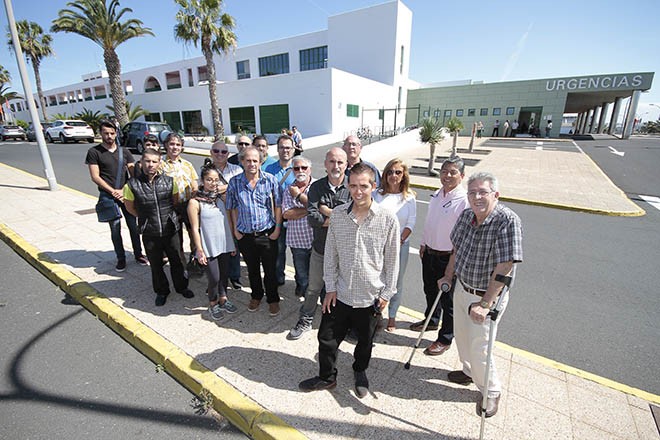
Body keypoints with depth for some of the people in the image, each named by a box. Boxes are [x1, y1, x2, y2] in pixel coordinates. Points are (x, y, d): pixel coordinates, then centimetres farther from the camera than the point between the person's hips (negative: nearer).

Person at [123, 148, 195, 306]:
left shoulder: (169, 181, -5)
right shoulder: (132, 185, -9)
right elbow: (130, 207, 4)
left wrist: (168, 216, 6)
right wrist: (146, 218, 6)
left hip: (170, 230, 1)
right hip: (149, 234, -1)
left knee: (177, 261, 13)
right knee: (156, 264, 14)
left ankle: (181, 286, 35)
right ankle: (161, 291, 35)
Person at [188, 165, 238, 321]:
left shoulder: (221, 198, 4)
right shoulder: (195, 202, -11)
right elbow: (195, 229, -10)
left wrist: (232, 243, 10)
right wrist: (199, 250, -11)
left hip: (224, 244, 5)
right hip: (209, 247, -5)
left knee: (225, 274, 15)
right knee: (214, 278, 3)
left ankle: (223, 300, 36)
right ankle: (213, 305, 27)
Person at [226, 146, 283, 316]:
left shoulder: (270, 180, -8)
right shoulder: (234, 182, -4)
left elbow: (278, 205, -3)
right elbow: (232, 208, 7)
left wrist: (277, 228, -5)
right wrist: (235, 229, 3)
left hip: (267, 234, -2)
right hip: (245, 234, 2)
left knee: (270, 269, 8)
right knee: (252, 269, 19)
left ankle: (273, 299, 30)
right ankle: (256, 296, 41)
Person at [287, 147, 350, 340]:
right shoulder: (316, 187, -4)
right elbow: (312, 218, -15)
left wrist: (326, 211, -18)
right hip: (320, 249, 2)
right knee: (313, 288, 18)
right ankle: (305, 321, 40)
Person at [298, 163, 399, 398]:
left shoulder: (388, 219, -13)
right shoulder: (337, 214, -7)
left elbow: (392, 260, -5)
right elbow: (330, 254, 0)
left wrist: (387, 293, -2)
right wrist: (330, 287, 0)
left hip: (371, 296, -1)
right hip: (340, 293, 2)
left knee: (365, 341, 21)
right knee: (327, 338, 14)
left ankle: (360, 371, 52)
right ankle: (326, 376, 41)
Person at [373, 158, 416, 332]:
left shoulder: (409, 197, 1)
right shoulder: (377, 194, 0)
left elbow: (411, 223, 0)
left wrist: (400, 240, -13)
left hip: (400, 245, 1)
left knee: (396, 282, 9)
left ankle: (392, 316, 29)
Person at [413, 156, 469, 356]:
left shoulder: (464, 200, -19)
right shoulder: (436, 195, 4)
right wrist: (423, 244, 16)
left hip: (449, 257, -7)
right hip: (429, 253, 7)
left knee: (447, 299, 9)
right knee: (430, 291, 25)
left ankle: (445, 339, 29)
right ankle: (431, 320, 50)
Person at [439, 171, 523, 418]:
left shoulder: (508, 221, -26)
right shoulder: (466, 215, -5)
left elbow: (504, 268, -29)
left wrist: (485, 304, -29)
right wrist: (448, 276, 12)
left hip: (487, 296, -6)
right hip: (461, 288, 7)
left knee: (478, 349, 5)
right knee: (462, 336, 24)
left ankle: (491, 391, 35)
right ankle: (469, 371, 53)